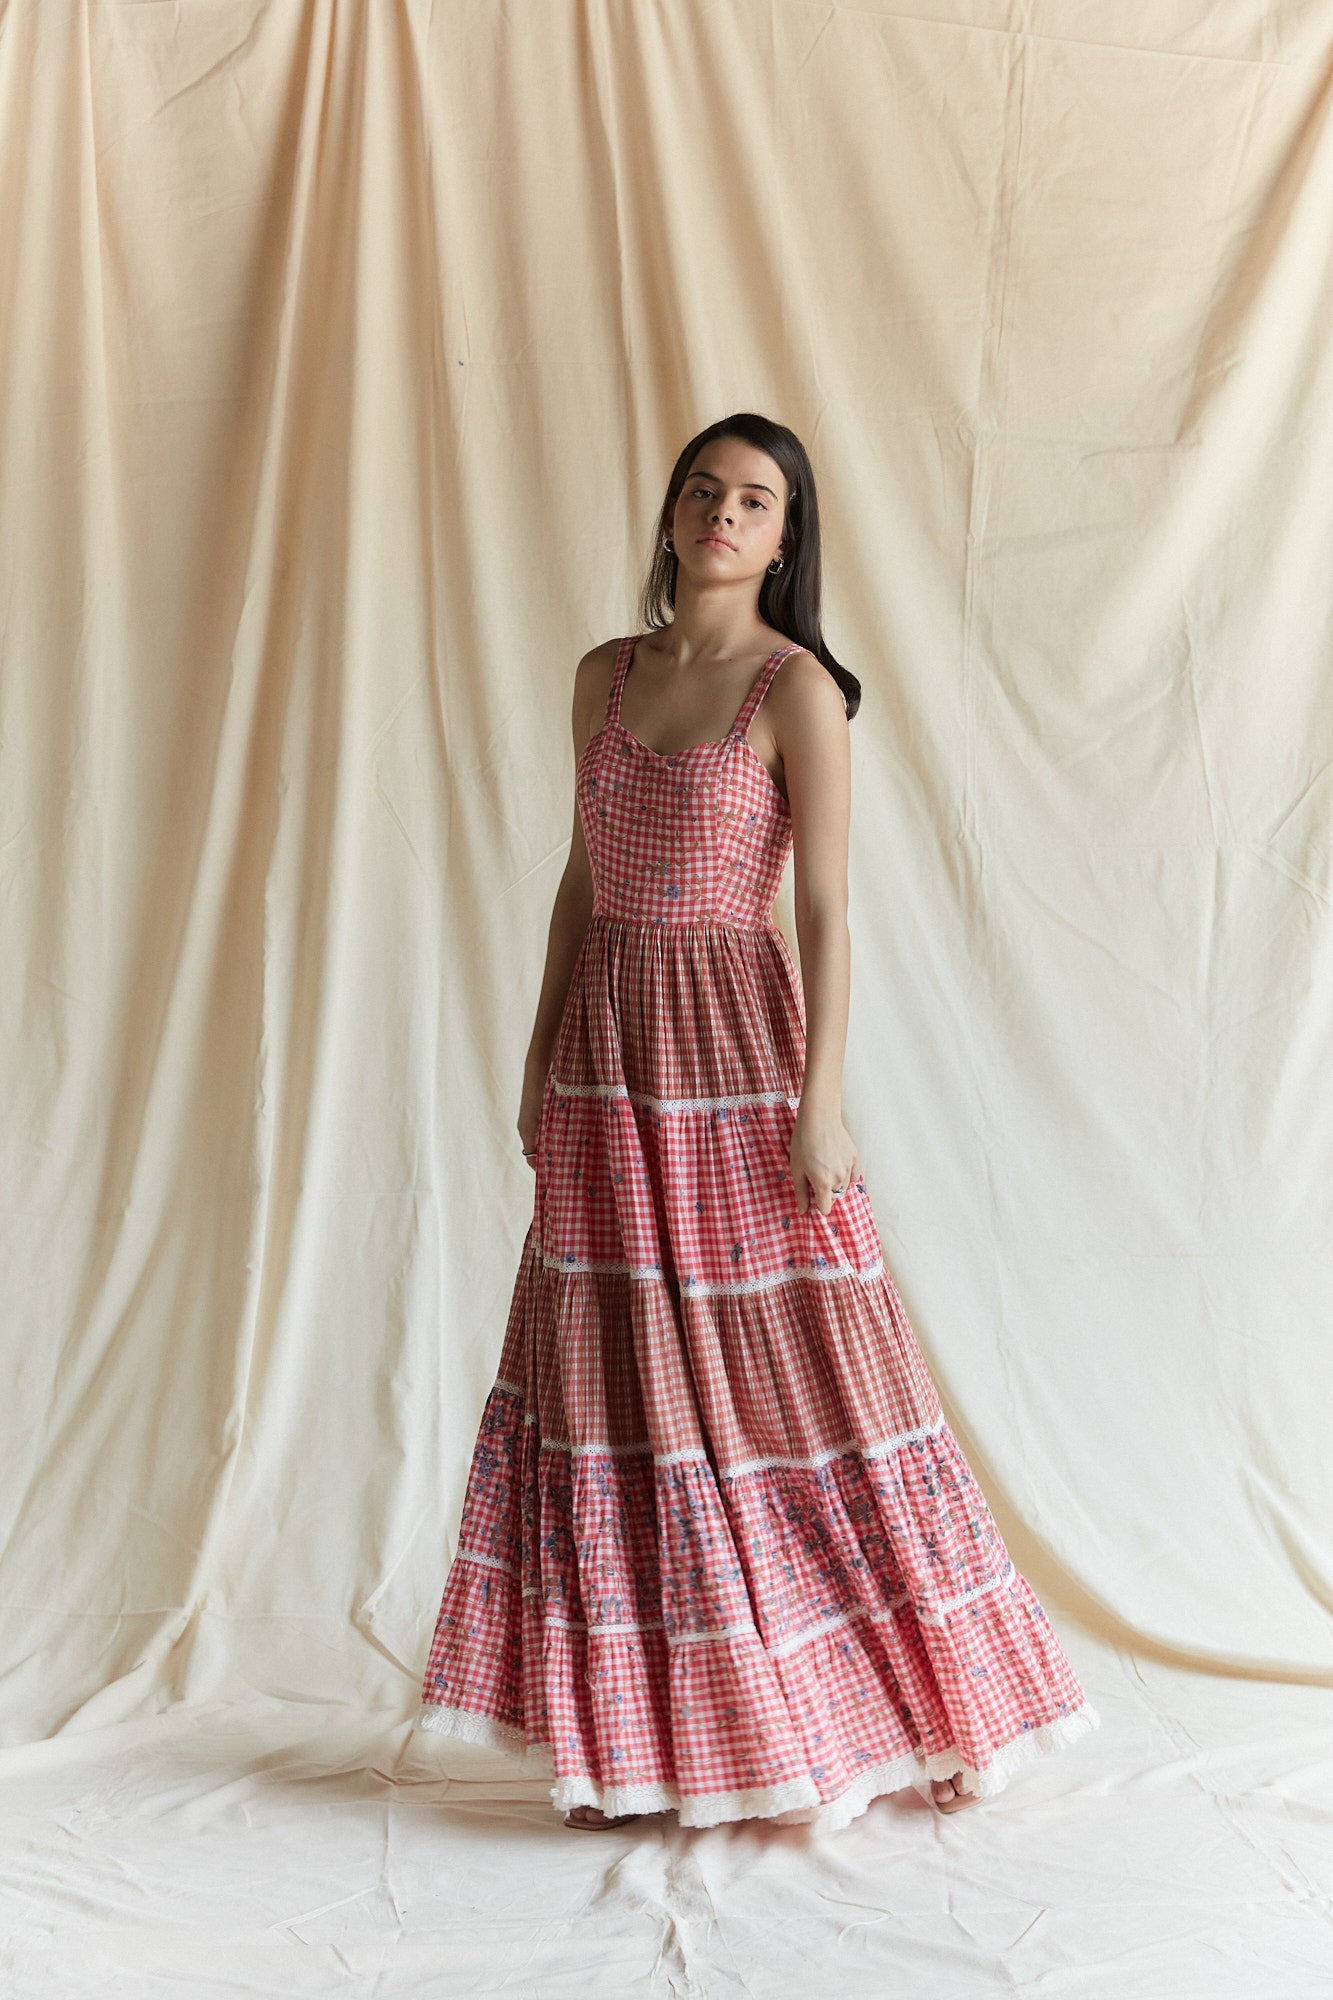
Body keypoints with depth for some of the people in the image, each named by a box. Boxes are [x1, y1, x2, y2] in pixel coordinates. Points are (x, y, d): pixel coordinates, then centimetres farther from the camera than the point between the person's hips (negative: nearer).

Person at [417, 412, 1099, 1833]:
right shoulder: (605, 676, 11)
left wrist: (818, 1104, -14)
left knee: (779, 1370, -1)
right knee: (617, 1378, 7)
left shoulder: (798, 688, -5)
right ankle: (638, 1735, 18)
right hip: (610, 1050, 6)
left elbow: (826, 911, -9)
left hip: (735, 1046, -5)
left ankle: (911, 1707, 17)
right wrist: (542, 1063, 13)